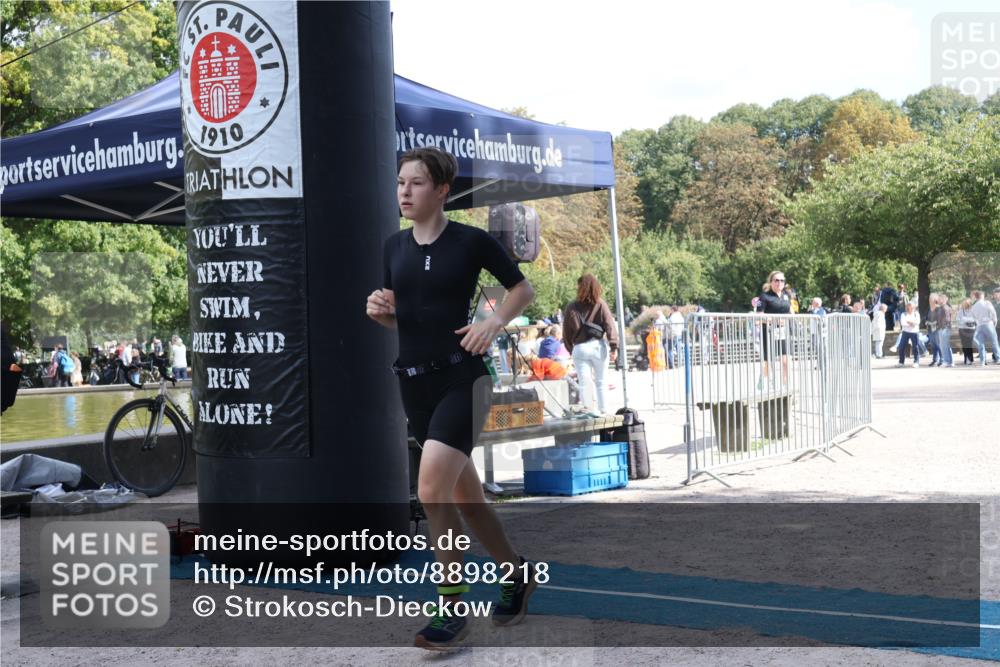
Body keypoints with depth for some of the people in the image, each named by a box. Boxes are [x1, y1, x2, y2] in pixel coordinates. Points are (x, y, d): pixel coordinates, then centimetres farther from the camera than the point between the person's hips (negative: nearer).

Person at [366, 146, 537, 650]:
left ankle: (452, 609, -5)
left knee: (432, 489, -18)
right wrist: (378, 310, -5)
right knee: (463, 494, 14)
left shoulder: (471, 241, -7)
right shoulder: (394, 246, 8)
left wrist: (495, 321, -12)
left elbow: (524, 288, 4)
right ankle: (517, 573, 35)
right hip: (414, 381, 6)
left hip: (462, 379, -6)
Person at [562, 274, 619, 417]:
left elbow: (567, 331, 4)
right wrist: (614, 346, -7)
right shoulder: (600, 304, -3)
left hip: (579, 348, 0)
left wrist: (570, 349, 13)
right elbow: (609, 325, -8)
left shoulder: (571, 307, -1)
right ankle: (603, 410, 13)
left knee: (584, 382, 1)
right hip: (598, 345, 0)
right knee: (601, 381, 10)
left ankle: (588, 410, -4)